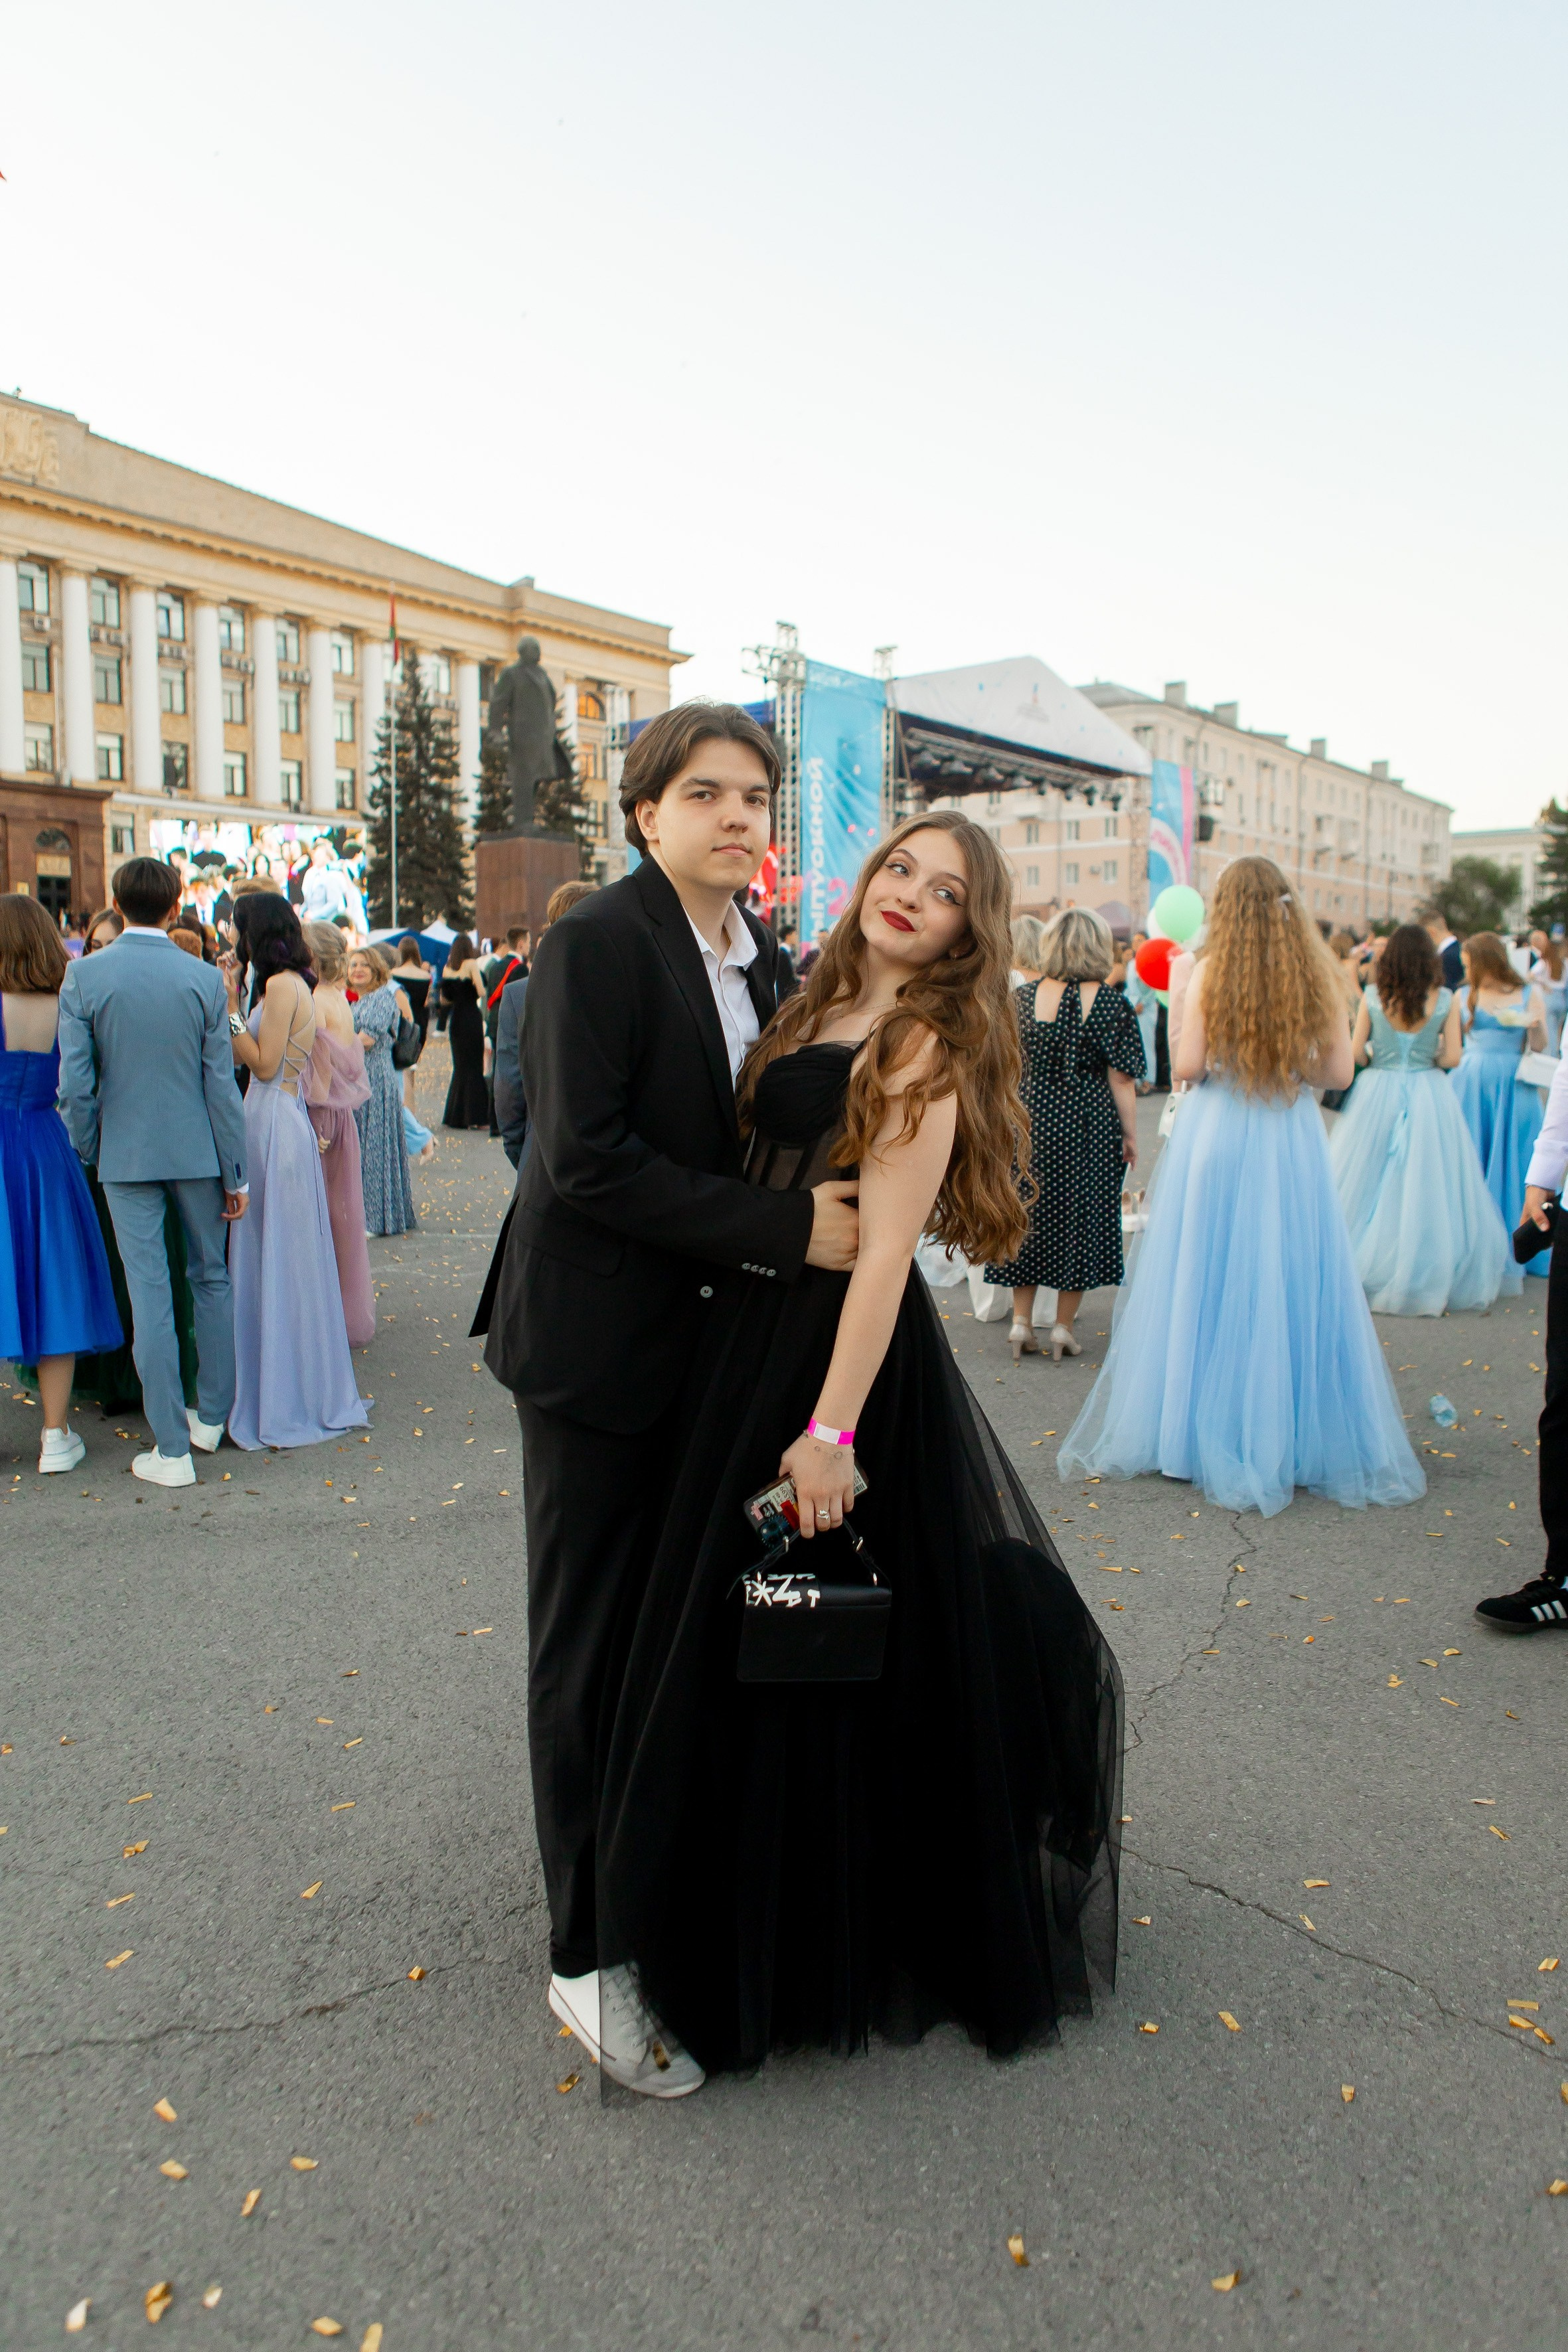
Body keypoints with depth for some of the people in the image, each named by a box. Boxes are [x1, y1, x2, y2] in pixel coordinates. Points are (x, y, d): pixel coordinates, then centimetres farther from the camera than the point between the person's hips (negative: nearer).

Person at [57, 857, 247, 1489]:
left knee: (149, 1295, 3)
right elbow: (221, 1082, -4)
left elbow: (75, 1085, -8)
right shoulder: (203, 978, -6)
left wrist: (88, 1153, 9)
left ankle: (172, 1450, 7)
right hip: (197, 1151, 1)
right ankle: (210, 1417, 27)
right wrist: (237, 1174, 3)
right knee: (211, 1279, 17)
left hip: (126, 1156, -1)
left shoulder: (84, 976, -7)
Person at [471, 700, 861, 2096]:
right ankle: (588, 1952, 21)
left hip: (718, 1340, 7)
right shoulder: (597, 943, -14)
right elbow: (586, 1157, -22)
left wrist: (847, 1207, -1)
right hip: (600, 1341, -7)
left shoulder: (766, 961, 9)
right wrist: (785, 1230, -22)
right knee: (592, 1647, 5)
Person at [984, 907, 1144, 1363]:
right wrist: (1131, 1137, 1)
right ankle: (1064, 1327, 13)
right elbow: (1121, 1081, -8)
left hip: (1031, 1121, 3)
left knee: (1028, 1214, 12)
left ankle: (1021, 1321, 15)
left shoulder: (1023, 998, 0)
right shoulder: (1110, 1003, -9)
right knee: (1080, 1219, 8)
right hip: (1090, 1128, -2)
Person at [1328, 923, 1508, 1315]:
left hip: (1378, 1092, 0)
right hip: (1429, 1096, 0)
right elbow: (1451, 1057, -6)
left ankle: (1359, 1270, 15)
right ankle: (1425, 1277, 11)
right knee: (1427, 1185, 6)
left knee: (1370, 1183, 10)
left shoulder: (1372, 997, -5)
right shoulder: (1445, 999, -6)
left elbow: (1356, 1053, -5)